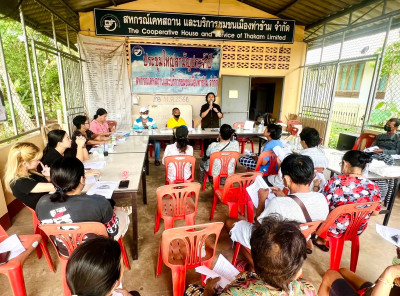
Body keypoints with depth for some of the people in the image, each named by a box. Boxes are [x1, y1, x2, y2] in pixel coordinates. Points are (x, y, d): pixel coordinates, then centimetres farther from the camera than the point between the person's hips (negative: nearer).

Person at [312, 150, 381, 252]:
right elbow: (376, 212, 1)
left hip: (333, 229, -4)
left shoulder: (335, 182, -25)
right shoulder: (373, 187, -12)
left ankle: (308, 242, 44)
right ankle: (320, 240, 45)